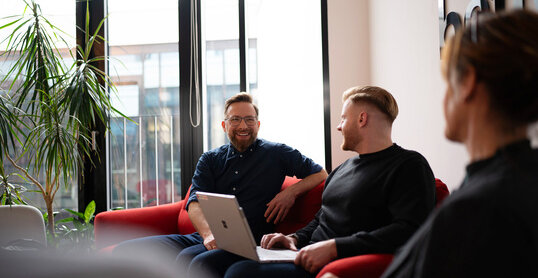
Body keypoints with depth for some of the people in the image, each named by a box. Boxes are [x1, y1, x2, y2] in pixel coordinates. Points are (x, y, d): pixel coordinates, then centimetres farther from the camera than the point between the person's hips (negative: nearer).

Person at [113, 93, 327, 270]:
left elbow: (320, 174, 17)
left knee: (188, 257, -38)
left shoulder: (276, 154, 12)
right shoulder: (210, 159, 18)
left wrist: (291, 192, -5)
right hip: (203, 237, 5)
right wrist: (208, 234, -20)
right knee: (126, 250, -15)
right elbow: (195, 204, 4)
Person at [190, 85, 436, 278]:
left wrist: (334, 247, -22)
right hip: (308, 256, 9)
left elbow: (410, 231, -19)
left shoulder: (409, 166, -3)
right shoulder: (343, 169, 25)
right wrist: (295, 238, 9)